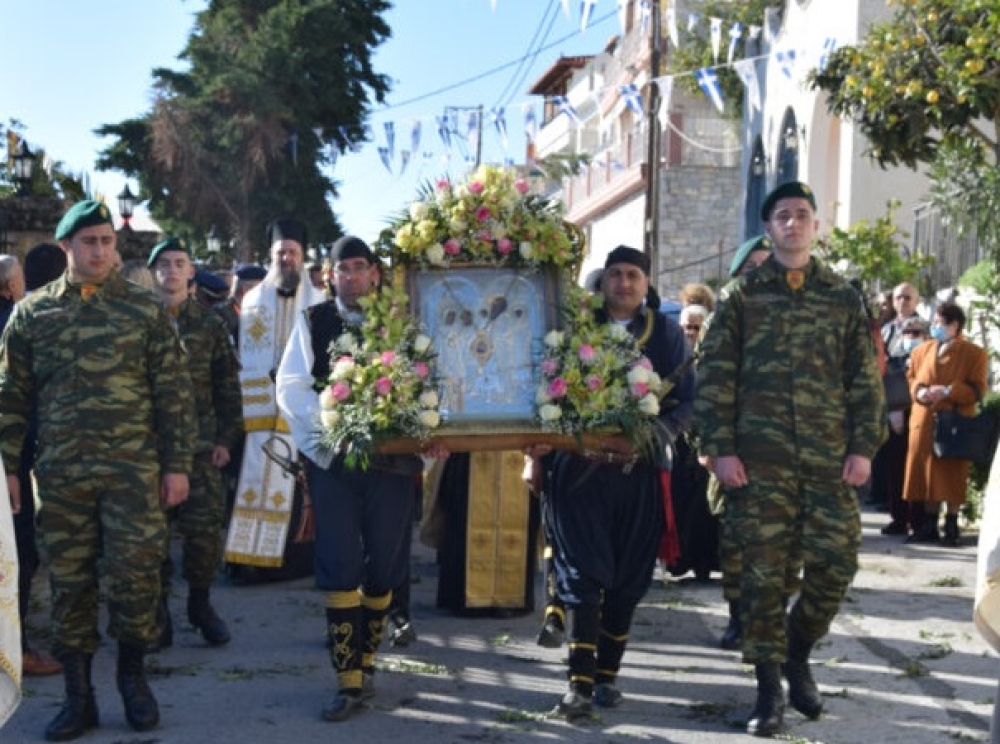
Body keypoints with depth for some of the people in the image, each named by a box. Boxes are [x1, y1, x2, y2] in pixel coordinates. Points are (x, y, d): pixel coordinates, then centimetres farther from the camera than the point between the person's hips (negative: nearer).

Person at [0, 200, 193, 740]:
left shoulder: (144, 310, 2)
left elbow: (173, 393, 1)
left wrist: (177, 465, -3)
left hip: (133, 468, -1)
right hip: (60, 473, 2)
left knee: (134, 573, -1)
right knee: (69, 580, 6)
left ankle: (132, 674, 22)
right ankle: (78, 696, 17)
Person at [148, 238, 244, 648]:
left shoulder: (209, 324, 8)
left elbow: (228, 387, 8)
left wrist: (226, 438, 1)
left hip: (201, 444, 0)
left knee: (204, 530, -2)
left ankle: (200, 603, 19)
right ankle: (157, 614, 14)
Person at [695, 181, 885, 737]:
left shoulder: (844, 297, 10)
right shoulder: (741, 296, 5)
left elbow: (865, 379, 9)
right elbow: (715, 378, 1)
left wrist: (864, 446, 0)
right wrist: (720, 449, -6)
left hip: (830, 458, 2)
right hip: (759, 459, -1)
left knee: (836, 563, -1)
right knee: (763, 572, 1)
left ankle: (798, 655, 25)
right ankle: (770, 686, 12)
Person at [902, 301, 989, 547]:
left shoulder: (974, 353, -2)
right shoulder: (921, 350, 12)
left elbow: (978, 389, -6)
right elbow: (910, 378, 17)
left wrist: (947, 391, -19)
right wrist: (919, 391, -5)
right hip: (924, 423, 4)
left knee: (952, 477, 0)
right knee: (927, 473, 6)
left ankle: (951, 527, 9)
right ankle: (929, 525, 15)